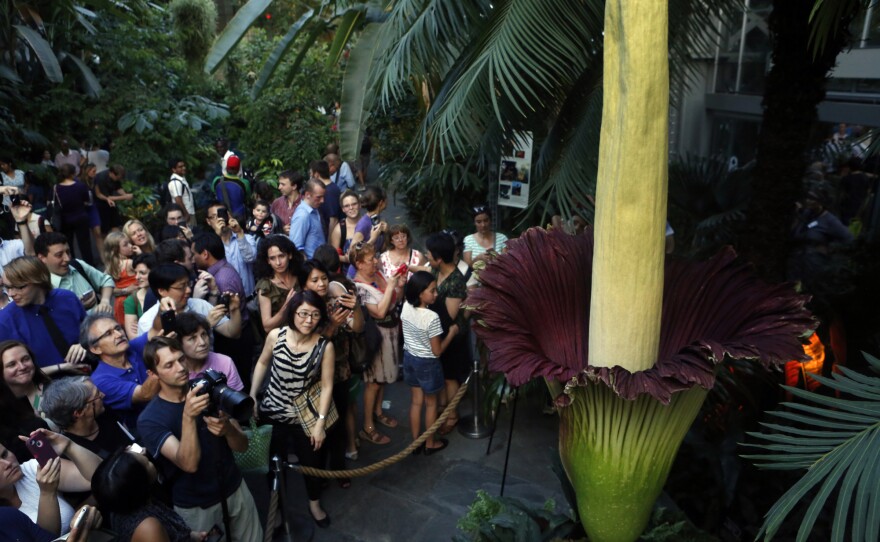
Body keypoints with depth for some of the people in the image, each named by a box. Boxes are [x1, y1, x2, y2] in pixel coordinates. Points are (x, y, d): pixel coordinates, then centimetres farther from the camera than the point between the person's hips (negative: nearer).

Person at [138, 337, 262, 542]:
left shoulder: (207, 392, -6)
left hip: (236, 490, 3)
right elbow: (189, 464, -29)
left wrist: (227, 429, -29)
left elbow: (242, 445, -7)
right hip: (195, 506, -3)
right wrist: (188, 416, -40)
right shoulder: (150, 419, -16)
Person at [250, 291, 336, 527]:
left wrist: (320, 422, -15)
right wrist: (252, 396, 5)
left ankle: (314, 503, 44)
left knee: (312, 461, 16)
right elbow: (262, 363, 3)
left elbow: (327, 386, -15)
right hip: (272, 412, 1)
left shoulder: (325, 346, -21)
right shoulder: (275, 336, -16)